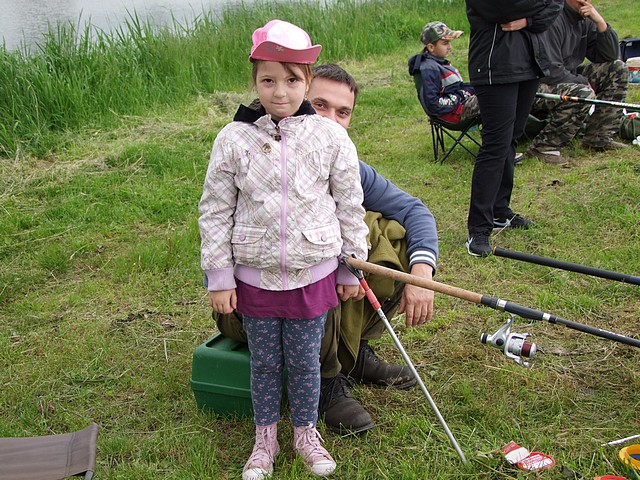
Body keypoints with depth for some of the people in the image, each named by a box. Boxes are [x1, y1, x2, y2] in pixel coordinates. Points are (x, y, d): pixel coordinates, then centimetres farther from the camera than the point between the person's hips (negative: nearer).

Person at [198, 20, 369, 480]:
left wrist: (352, 270, 6)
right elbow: (215, 212, -2)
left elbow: (350, 207, 1)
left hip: (312, 274, 0)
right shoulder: (234, 139, -9)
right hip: (254, 277, 0)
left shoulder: (330, 137, -8)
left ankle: (306, 433, 38)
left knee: (305, 360, 14)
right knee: (264, 361, 16)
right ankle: (265, 438, 37)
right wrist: (218, 278, -2)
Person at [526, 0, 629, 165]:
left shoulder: (585, 18, 6)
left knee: (618, 69, 4)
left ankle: (598, 138, 3)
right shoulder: (552, 19, -21)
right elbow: (550, 72, -26)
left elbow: (610, 56, 5)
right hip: (538, 86, -9)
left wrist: (600, 22, -8)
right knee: (584, 95, -34)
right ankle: (544, 146, -19)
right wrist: (584, 82, -14)